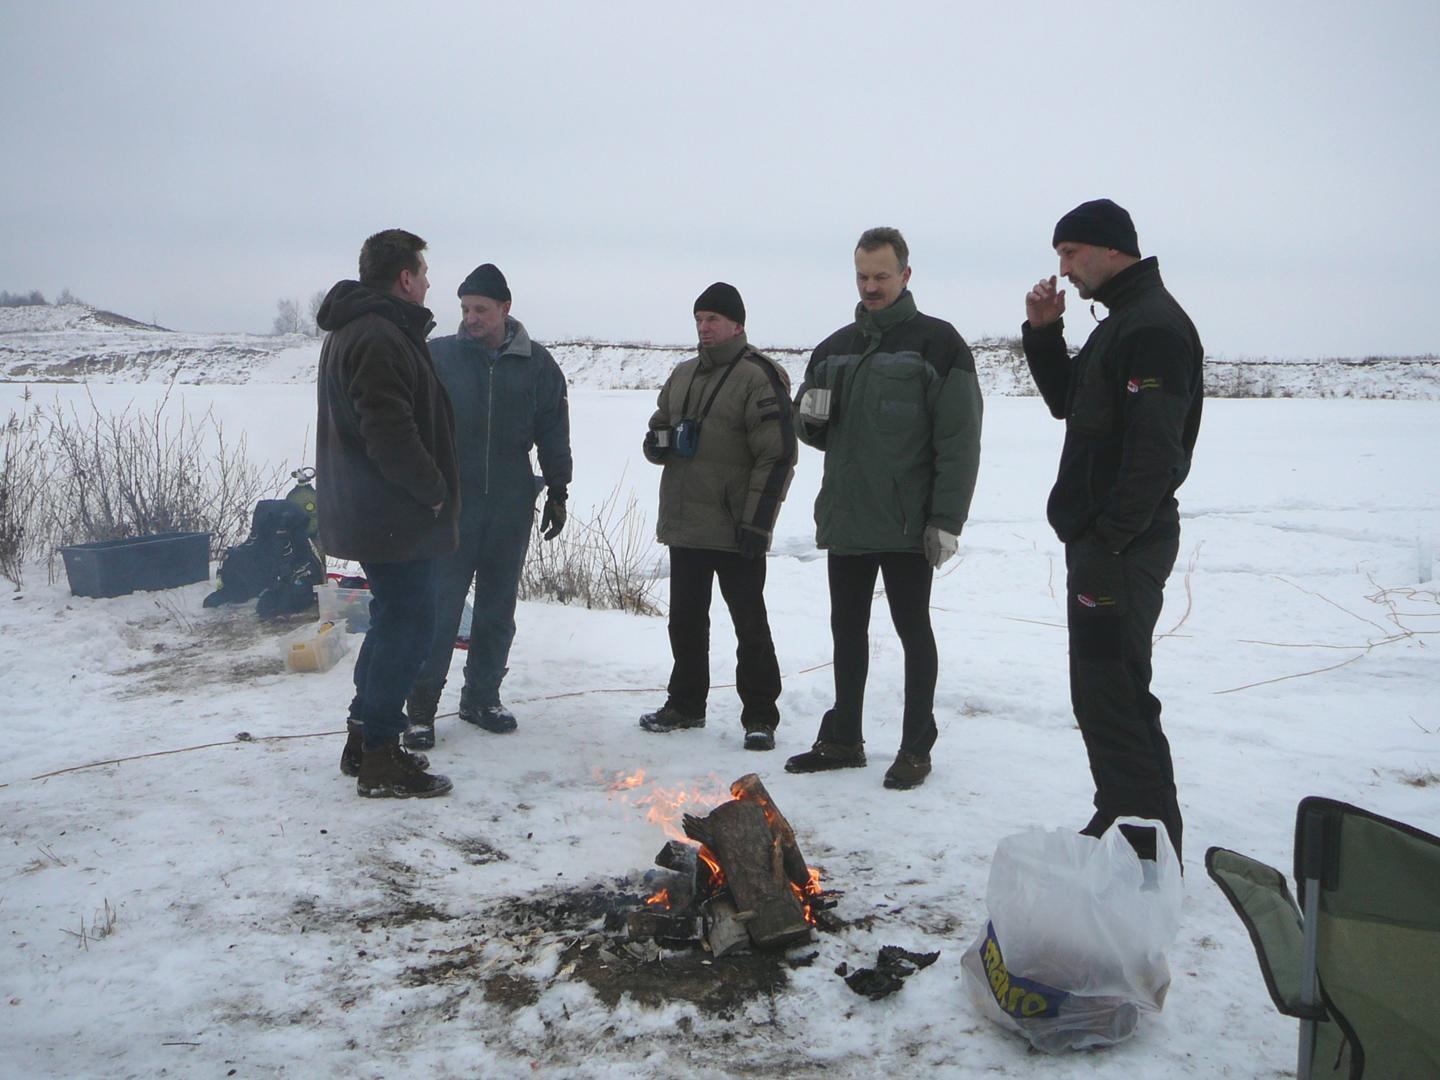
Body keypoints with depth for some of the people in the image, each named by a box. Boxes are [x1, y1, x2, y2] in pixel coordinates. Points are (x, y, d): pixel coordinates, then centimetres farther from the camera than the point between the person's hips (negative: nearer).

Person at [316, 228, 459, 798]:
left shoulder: (351, 330, 17)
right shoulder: (380, 337, -19)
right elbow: (390, 430, -27)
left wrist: (428, 487, 19)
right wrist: (433, 489, -15)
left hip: (368, 511, 11)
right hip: (394, 516, -11)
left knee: (395, 620, 19)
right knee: (407, 624, -4)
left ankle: (365, 738, 28)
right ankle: (380, 759, 4)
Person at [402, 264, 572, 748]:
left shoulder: (537, 364, 4)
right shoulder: (438, 356, -1)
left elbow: (553, 433, 10)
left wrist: (557, 491, 9)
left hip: (511, 506, 2)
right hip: (450, 503, -2)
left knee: (498, 609, 10)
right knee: (440, 608, -4)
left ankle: (482, 697, 24)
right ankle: (421, 708, 5)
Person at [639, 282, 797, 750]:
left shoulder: (758, 377, -10)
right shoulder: (683, 375, 14)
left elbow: (778, 456, -14)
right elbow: (658, 429, 24)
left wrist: (756, 522, -19)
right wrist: (658, 440, -2)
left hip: (735, 530, -7)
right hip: (683, 523, 7)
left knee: (749, 622, 1)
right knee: (685, 619, 15)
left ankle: (759, 716, 10)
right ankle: (685, 703, 28)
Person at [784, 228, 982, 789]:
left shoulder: (937, 342, -6)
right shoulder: (835, 347, 13)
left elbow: (959, 439, -11)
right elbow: (812, 430, 19)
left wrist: (947, 519, -16)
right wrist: (811, 415, -5)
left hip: (906, 523, -6)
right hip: (845, 518, 6)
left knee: (913, 629, 5)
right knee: (847, 628, 14)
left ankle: (916, 747, 16)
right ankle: (843, 739, 26)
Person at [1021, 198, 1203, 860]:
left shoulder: (1155, 326, -15)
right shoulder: (1119, 322, 18)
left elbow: (1156, 450, -23)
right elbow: (1066, 403, 24)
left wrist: (1108, 543, -24)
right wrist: (1044, 333, 11)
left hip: (1123, 546, -11)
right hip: (1099, 538, 11)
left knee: (1110, 695, -7)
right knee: (1110, 691, 17)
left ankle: (1148, 849, 2)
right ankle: (1123, 824, 29)